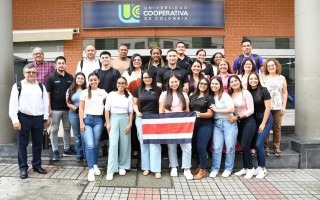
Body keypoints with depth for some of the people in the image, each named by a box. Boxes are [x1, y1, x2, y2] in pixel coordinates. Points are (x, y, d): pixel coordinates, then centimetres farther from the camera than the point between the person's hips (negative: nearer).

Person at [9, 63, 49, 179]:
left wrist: (45, 119, 8)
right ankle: (23, 168, 15)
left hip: (38, 118, 3)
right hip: (23, 117, -3)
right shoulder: (18, 86, 1)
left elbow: (46, 103, 11)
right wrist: (15, 120, -10)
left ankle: (37, 165, 25)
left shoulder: (41, 87, 11)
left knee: (38, 143, 11)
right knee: (22, 144, 5)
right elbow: (13, 104, -4)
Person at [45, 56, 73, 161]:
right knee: (54, 130, 3)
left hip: (68, 108, 4)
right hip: (55, 109, -3)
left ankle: (67, 149, 23)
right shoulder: (51, 77, -4)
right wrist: (49, 108, -9)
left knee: (67, 129, 11)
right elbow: (47, 93, -5)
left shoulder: (70, 77, 5)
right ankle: (55, 151, 12)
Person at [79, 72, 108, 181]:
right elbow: (81, 108, 4)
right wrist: (81, 122, -4)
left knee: (96, 144, 7)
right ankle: (91, 170, -5)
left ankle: (95, 165, 26)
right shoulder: (84, 92, 6)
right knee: (90, 145, -11)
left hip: (98, 120, 1)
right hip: (87, 119, -1)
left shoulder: (103, 92, 9)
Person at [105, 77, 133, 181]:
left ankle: (122, 166, 22)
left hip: (125, 120, 2)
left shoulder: (129, 96, 4)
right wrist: (108, 123, -6)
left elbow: (131, 111, 4)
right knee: (113, 144, -9)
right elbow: (107, 109, 0)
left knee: (124, 144, 6)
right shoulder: (111, 94, 1)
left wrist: (130, 124, -3)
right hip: (114, 119, -1)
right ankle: (111, 170, -5)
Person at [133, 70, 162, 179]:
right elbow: (135, 103, 10)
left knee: (155, 143, -3)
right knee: (143, 143, 8)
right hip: (141, 119, 2)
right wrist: (137, 111, -10)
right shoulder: (138, 89, 6)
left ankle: (156, 169, 2)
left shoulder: (158, 90, 3)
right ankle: (146, 167, 19)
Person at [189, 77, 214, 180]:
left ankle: (203, 170, 6)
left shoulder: (209, 98, -2)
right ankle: (199, 166, 28)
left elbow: (210, 114, -8)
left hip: (205, 125, -5)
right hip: (194, 125, 5)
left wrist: (200, 114, -25)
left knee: (201, 147, -6)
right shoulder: (192, 96, 11)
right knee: (195, 146, 10)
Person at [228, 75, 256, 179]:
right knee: (243, 146, 10)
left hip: (248, 122, -5)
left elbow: (251, 110, -14)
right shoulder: (230, 95, 3)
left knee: (245, 145, -9)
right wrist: (232, 118, -11)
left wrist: (237, 117, -18)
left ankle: (250, 168, 10)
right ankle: (245, 168, 23)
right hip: (238, 123, 5)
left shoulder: (246, 93, -11)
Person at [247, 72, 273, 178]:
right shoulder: (248, 92, 2)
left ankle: (263, 168, 4)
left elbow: (268, 108, -12)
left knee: (259, 144, -11)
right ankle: (260, 167, 18)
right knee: (257, 144, 5)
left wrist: (263, 123, -13)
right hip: (254, 120, 5)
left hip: (265, 119, -4)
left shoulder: (263, 90, -11)